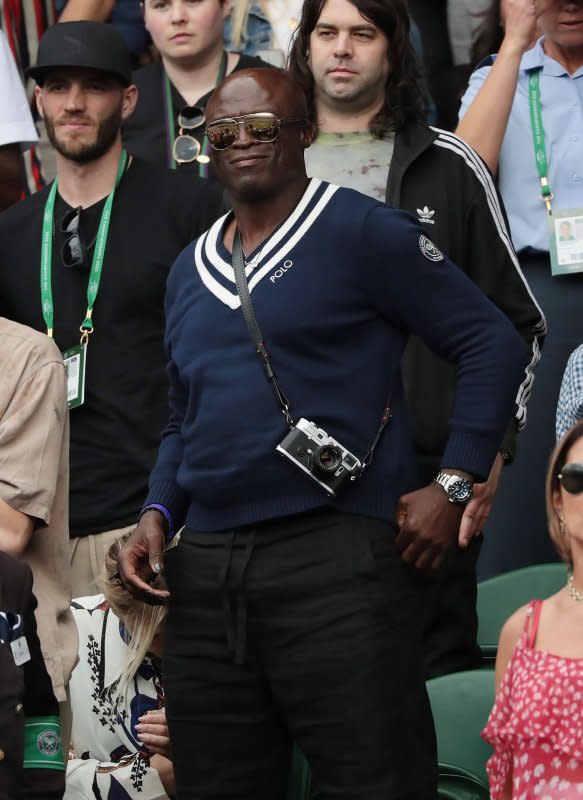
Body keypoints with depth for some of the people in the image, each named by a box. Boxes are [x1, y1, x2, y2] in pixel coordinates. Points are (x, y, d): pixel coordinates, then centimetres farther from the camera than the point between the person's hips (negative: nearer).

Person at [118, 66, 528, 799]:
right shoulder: (190, 269, 19)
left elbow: (493, 343, -5)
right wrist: (158, 512, 9)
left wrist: (454, 484, -11)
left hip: (334, 551, -7)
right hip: (205, 567, 7)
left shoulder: (362, 232, -3)